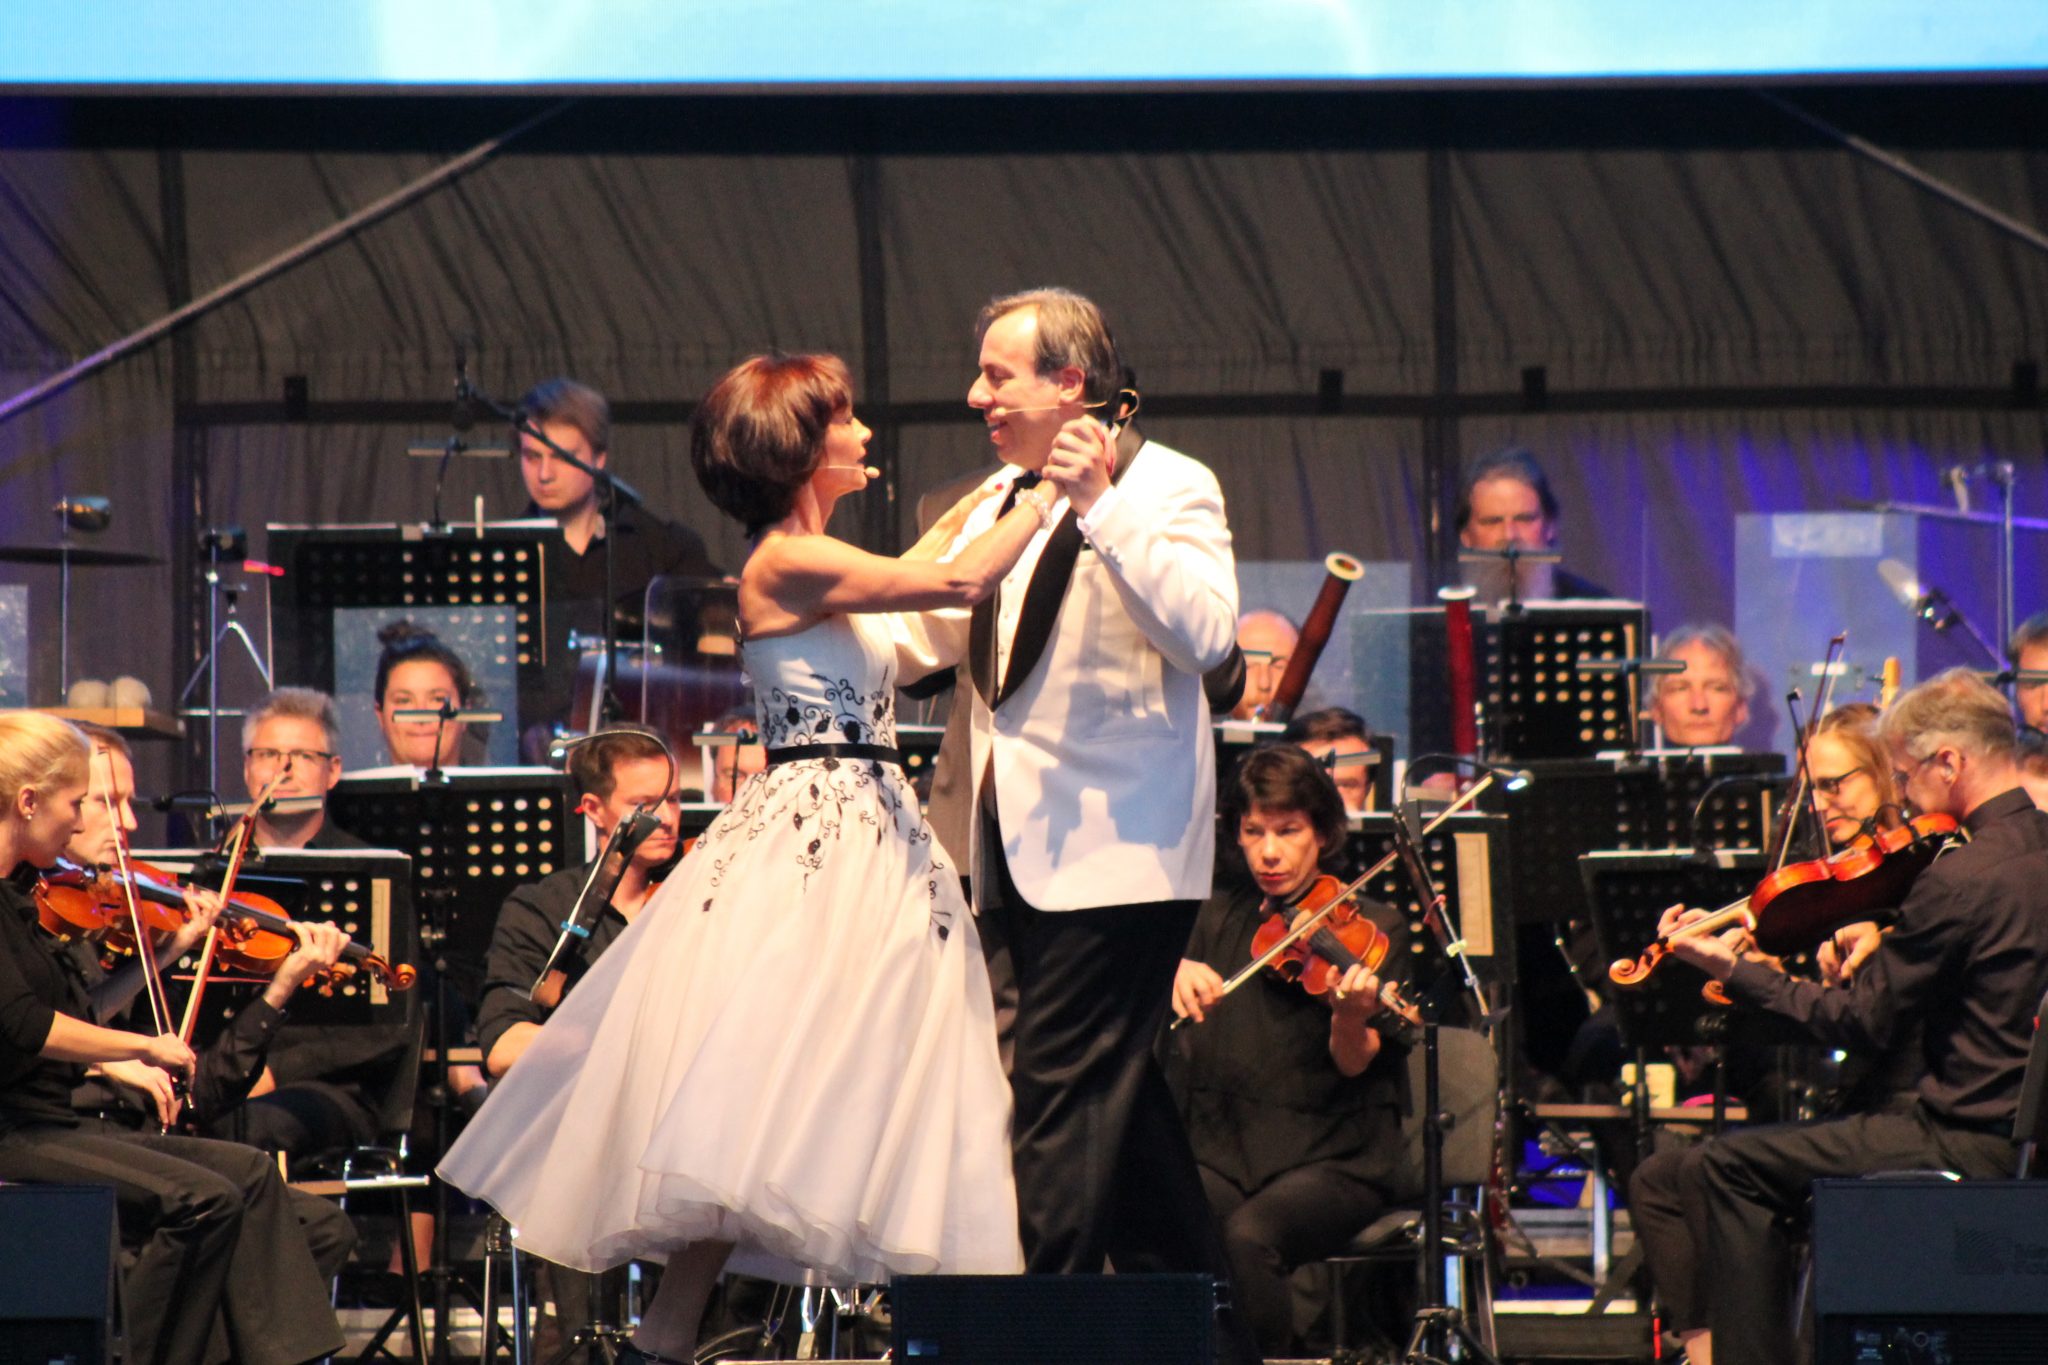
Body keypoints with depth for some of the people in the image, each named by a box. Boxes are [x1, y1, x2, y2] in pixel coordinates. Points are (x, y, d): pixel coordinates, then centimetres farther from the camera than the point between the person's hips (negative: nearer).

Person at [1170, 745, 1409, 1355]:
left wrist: (1350, 1016, -33)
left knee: (1247, 1236, -34)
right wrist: (1173, 970, -18)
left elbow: (1354, 1062, -11)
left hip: (1333, 1157, -3)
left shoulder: (1372, 928, 2)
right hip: (1224, 1148, 3)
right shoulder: (1219, 920, 14)